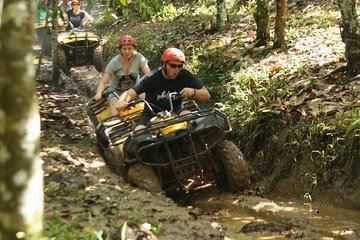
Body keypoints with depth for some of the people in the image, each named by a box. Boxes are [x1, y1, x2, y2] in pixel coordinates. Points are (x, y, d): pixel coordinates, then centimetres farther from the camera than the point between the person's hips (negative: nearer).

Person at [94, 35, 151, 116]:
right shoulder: (115, 62, -16)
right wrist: (99, 94, -39)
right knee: (116, 113, -31)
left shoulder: (139, 58, -14)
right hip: (116, 91, -2)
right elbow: (103, 82, -19)